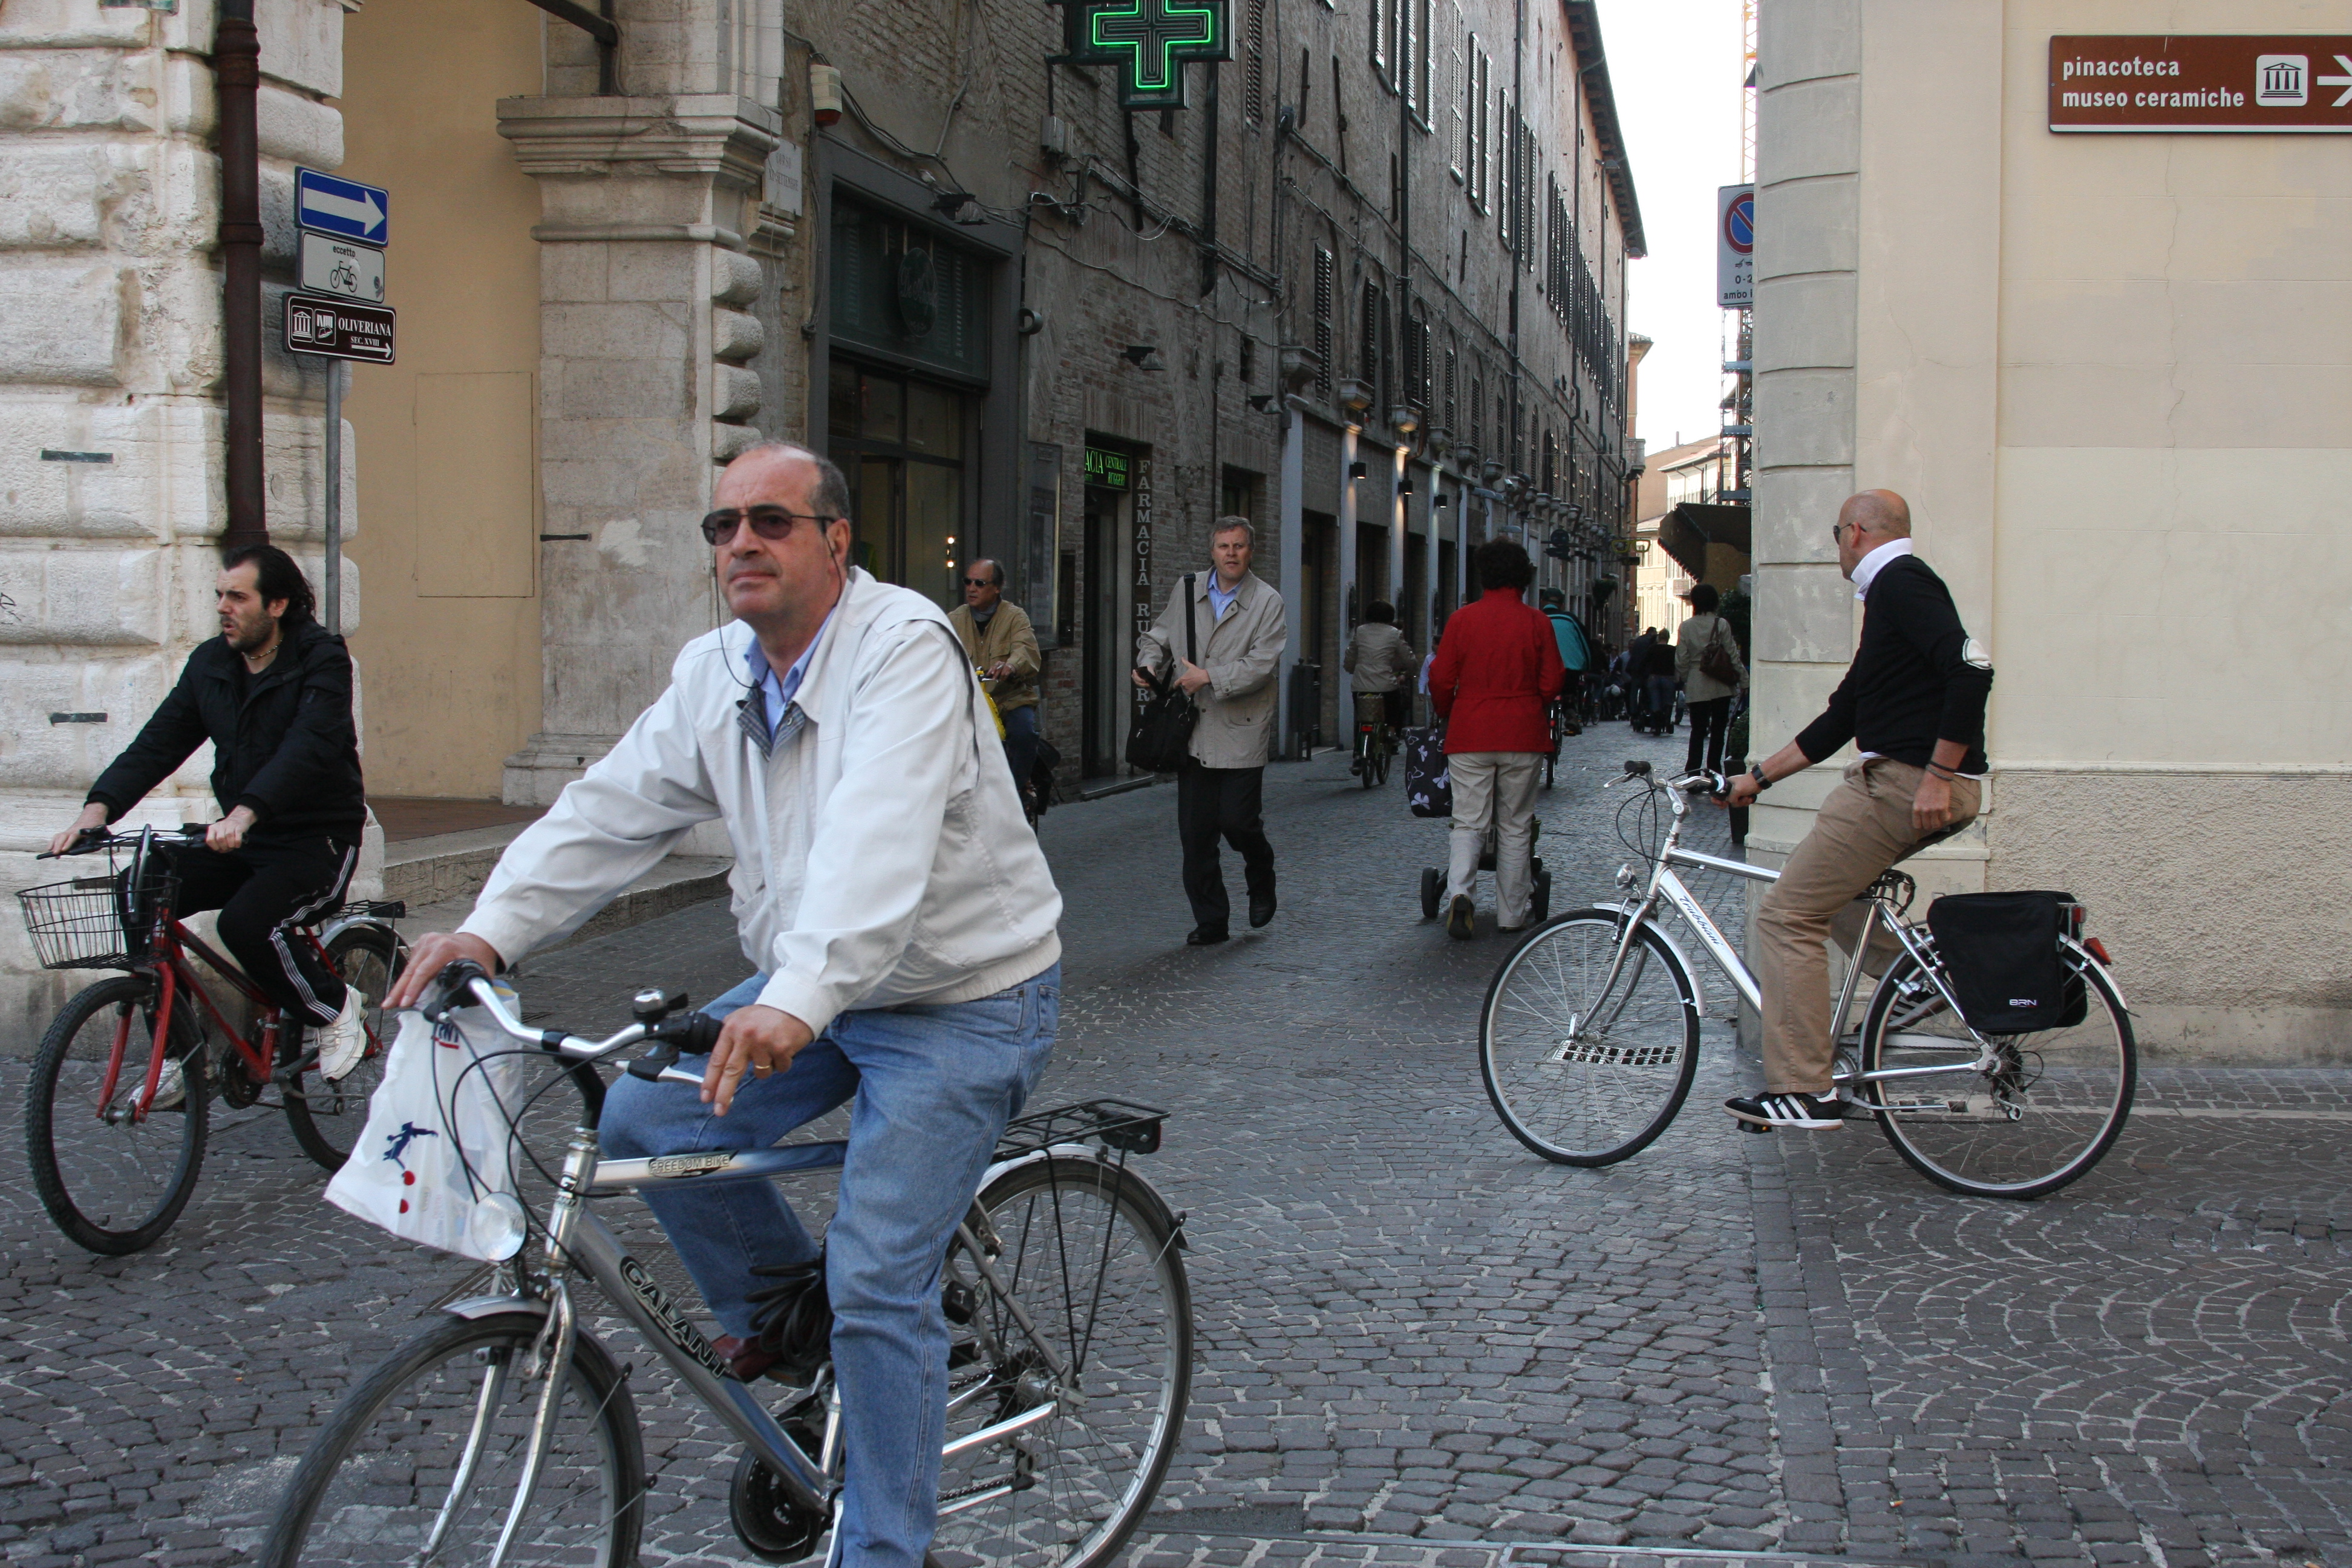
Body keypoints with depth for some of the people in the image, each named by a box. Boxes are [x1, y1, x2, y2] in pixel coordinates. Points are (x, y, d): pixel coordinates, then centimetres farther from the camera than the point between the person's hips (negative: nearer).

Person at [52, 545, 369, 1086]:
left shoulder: (321, 659, -12)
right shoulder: (210, 663, 6)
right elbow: (158, 742, 0)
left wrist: (244, 815, -44)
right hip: (239, 841, 6)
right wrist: (99, 807, -18)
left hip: (317, 841, -6)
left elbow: (308, 748, -29)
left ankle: (336, 1006, -2)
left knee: (246, 923, -31)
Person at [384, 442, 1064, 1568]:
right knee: (645, 1118, -3)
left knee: (875, 1284, -13)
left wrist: (798, 999, -50)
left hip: (962, 1003, -8)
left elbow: (876, 842, -38)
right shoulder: (715, 672, 3)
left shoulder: (902, 649, -23)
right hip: (813, 991, 8)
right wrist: (491, 929, -15)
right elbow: (612, 810, -1)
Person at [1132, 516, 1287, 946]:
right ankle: (1210, 921, 13)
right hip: (1193, 732, 4)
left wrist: (1209, 678, -20)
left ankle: (1261, 881, 26)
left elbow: (1260, 665, -12)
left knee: (1237, 820, -7)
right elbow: (1159, 633, 23)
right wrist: (1149, 662, 2)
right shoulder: (1187, 590, 10)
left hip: (1241, 733, -4)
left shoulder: (1267, 602, -3)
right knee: (1195, 831, 3)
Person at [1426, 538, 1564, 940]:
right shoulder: (1536, 622, -3)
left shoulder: (1463, 619, -2)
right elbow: (1551, 684, -1)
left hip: (1470, 737, 0)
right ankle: (1511, 914, 12)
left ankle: (1459, 890, -20)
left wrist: (1446, 713, 20)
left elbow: (1441, 680, 1)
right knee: (1515, 826, 9)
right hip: (1523, 737, 0)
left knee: (1469, 823, 4)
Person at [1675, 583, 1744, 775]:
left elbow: (1681, 660, -1)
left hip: (1696, 687, 1)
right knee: (1718, 729, 8)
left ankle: (1692, 772, -4)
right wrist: (1743, 682, 2)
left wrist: (1684, 680, 15)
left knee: (1698, 730, 5)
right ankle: (1714, 771, 8)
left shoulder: (1686, 627, -3)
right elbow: (1732, 655, -4)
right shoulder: (1722, 624, -6)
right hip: (1721, 686, -1)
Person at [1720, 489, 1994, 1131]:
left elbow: (1972, 669, -25)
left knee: (1788, 914, -9)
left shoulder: (1901, 581, -10)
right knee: (1828, 888, 28)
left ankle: (1805, 1091, -9)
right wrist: (1759, 776, 25)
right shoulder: (1891, 591, 22)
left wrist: (1937, 777, -24)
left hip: (1908, 785, -11)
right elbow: (1841, 718, 25)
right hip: (1902, 782, 11)